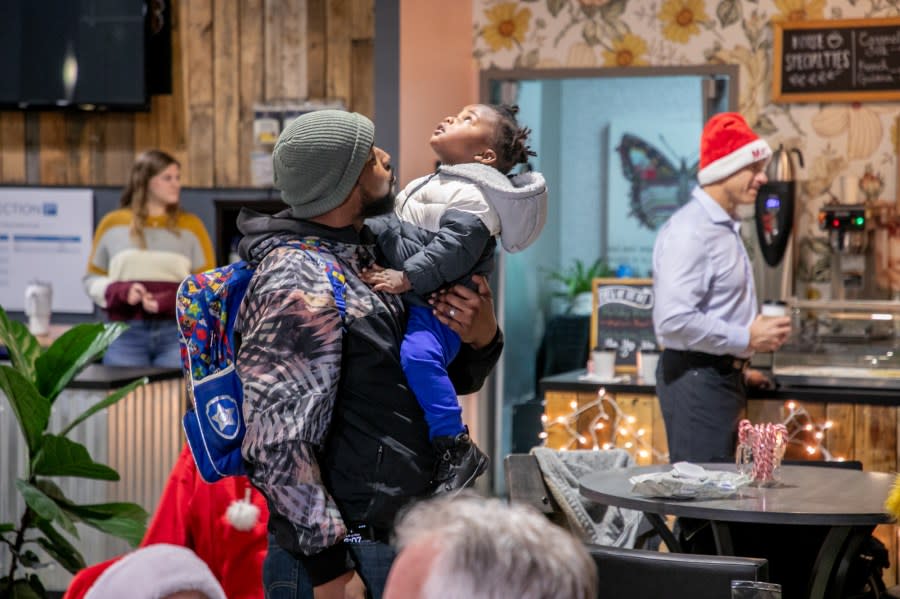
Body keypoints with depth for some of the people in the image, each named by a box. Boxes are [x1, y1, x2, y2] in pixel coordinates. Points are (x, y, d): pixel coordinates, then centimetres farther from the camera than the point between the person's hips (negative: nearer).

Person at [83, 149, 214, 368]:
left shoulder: (190, 226, 7)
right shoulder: (112, 224, 8)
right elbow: (92, 279, 13)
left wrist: (169, 302, -13)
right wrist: (120, 292, -8)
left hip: (177, 333, 0)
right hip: (126, 333, 0)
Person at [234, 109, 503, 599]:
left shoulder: (363, 260, 10)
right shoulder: (299, 286, -17)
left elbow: (446, 378, 19)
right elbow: (276, 446, -22)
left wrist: (482, 338, -3)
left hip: (389, 542, 9)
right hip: (340, 559, -9)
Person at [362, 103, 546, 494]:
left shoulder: (470, 196, -8)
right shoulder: (433, 184, 25)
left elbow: (453, 247, -22)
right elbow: (393, 227, 32)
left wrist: (405, 278, -26)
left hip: (435, 306, -11)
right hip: (409, 301, 11)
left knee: (418, 355, -35)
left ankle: (456, 448, -25)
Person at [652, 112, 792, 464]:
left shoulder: (724, 227, 15)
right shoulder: (690, 231, -18)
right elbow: (675, 320, -26)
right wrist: (748, 339, -19)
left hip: (720, 377, 10)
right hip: (696, 378, -10)